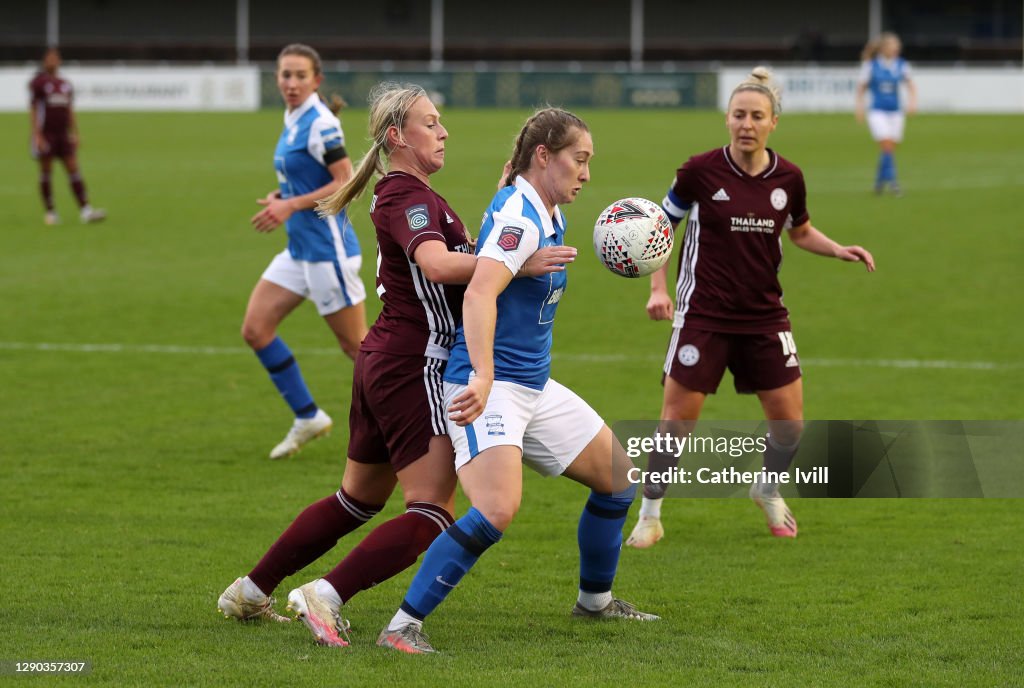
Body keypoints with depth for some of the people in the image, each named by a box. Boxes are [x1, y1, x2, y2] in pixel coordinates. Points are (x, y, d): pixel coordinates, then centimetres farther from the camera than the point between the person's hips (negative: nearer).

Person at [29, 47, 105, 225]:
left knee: (74, 170, -4)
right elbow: (33, 110, -6)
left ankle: (85, 210, -10)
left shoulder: (65, 84, 13)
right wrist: (37, 135, -13)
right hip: (45, 135, -5)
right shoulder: (38, 82, -3)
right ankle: (50, 212, 9)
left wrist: (74, 134, 12)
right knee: (46, 172, 1)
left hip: (63, 134, 5)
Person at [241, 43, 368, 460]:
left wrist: (292, 205, -22)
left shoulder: (320, 123, -16)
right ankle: (307, 418, 13)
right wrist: (279, 198, 5)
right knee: (255, 329, 5)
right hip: (299, 250, 9)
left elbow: (346, 183, -20)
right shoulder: (292, 120, 11)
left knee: (356, 345, -2)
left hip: (327, 249, -9)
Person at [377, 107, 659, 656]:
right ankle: (403, 627, -24)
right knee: (498, 509, -28)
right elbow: (479, 293, -34)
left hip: (535, 388, 10)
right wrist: (482, 379, -44)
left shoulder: (552, 220, 13)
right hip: (489, 387, -10)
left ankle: (595, 600, 36)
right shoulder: (517, 214, -18)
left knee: (618, 478, 17)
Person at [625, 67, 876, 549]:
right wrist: (658, 288, -7)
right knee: (677, 418, -5)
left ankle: (769, 490, 32)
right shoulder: (701, 171, -11)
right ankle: (650, 515, 11)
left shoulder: (788, 178, -2)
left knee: (789, 422, 2)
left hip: (764, 315, 3)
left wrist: (838, 250, -1)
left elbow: (800, 231, 17)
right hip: (703, 314, -3)